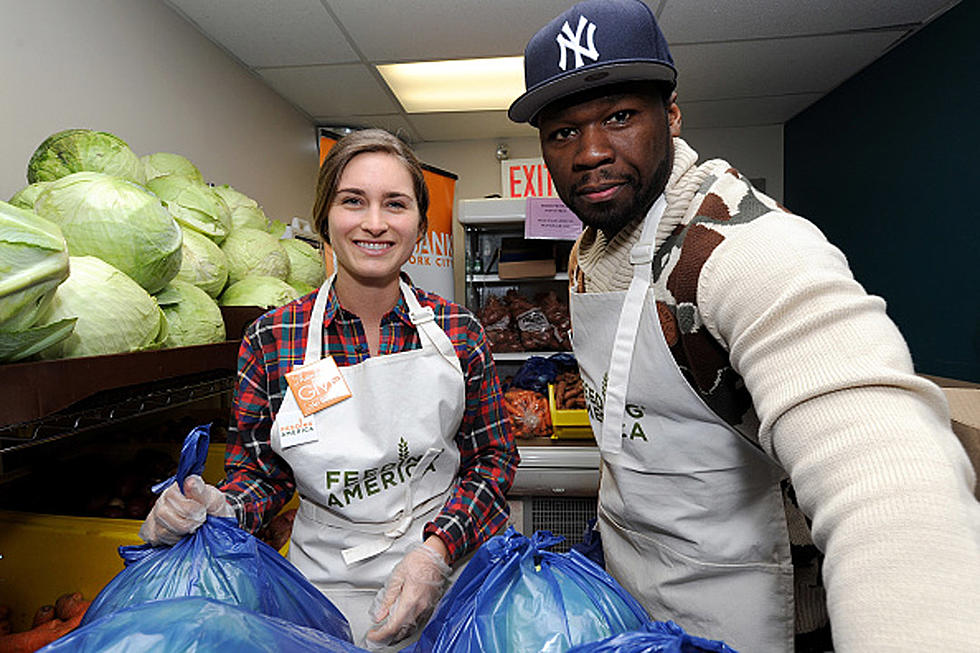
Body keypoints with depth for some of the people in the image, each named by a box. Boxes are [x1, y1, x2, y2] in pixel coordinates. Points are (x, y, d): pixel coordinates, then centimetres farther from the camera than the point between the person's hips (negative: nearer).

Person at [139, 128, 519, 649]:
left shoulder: (458, 332, -11)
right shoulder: (271, 340, -11)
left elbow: (492, 457, -5)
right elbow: (262, 470, 0)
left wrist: (437, 548, -17)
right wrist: (222, 510, -21)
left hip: (449, 570, 1)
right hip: (328, 579, 0)